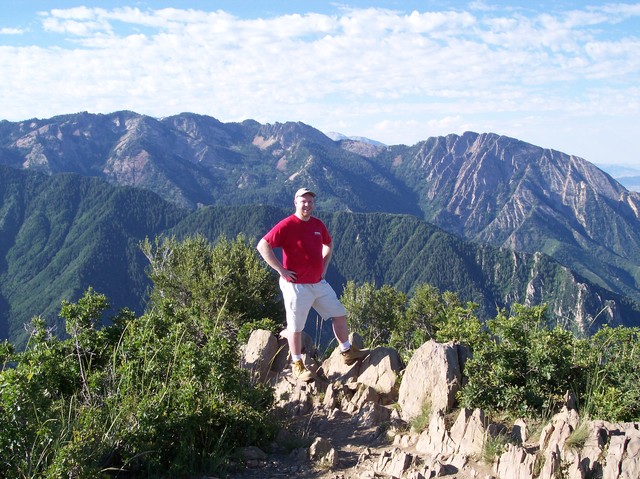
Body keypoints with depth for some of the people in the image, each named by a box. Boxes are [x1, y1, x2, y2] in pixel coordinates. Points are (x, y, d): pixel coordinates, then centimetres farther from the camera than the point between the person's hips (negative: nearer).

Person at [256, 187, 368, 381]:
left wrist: (324, 267, 13)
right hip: (296, 285, -7)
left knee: (339, 314, 12)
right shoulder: (287, 225, -14)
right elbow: (262, 245, -19)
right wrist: (281, 269, -18)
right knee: (296, 327, 3)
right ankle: (297, 365, 18)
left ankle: (347, 351, 28)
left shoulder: (318, 224, 7)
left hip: (319, 283, 7)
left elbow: (328, 245, 26)